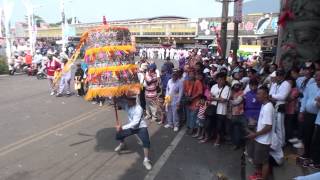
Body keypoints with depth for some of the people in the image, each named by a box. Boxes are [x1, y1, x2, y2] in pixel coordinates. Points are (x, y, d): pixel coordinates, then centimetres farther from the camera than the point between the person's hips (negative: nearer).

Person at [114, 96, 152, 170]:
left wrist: (122, 127, -40)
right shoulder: (126, 105, -10)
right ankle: (122, 145, 43)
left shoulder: (138, 109, -29)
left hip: (141, 127, -6)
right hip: (131, 127, 7)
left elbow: (135, 123, -35)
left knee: (146, 142, -28)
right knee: (118, 135, 8)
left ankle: (146, 160, -10)